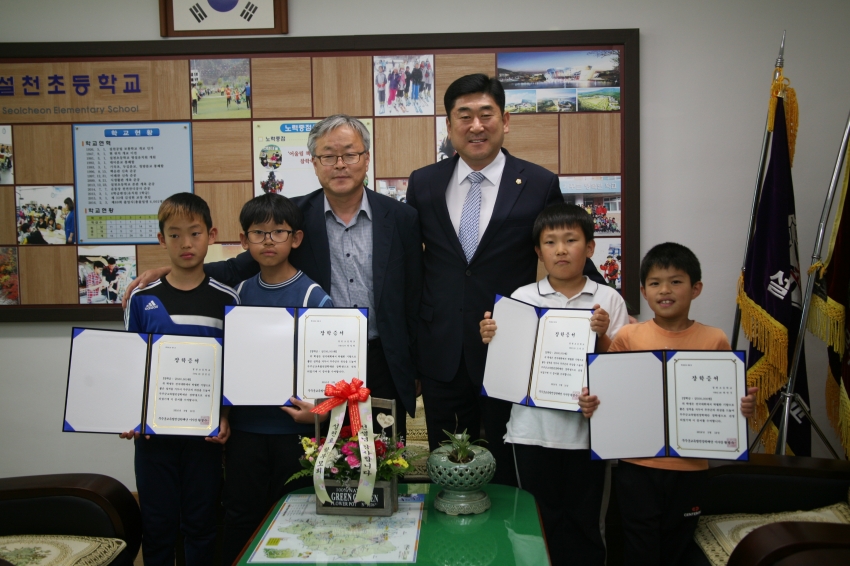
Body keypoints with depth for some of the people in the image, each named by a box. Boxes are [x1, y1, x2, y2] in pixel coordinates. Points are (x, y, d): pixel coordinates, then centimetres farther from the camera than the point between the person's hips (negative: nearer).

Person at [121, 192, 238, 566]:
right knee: (157, 524, 11)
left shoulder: (226, 300, -2)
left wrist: (226, 417, -9)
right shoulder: (142, 299, 1)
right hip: (152, 431, 1)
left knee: (201, 524, 11)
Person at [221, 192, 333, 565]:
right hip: (245, 426, 3)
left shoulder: (313, 297, -9)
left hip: (296, 426, -3)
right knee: (241, 516, 14)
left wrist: (317, 410, -22)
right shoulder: (240, 294, 3)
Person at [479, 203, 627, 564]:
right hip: (533, 429, 1)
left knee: (584, 522, 11)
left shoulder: (608, 301, -1)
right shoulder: (521, 298, 1)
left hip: (587, 429, 0)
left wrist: (602, 336, -17)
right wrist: (491, 340, -13)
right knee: (542, 524, 12)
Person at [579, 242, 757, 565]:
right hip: (636, 468, -1)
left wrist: (745, 408, -16)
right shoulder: (628, 337, -4)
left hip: (690, 468, 1)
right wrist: (590, 404, -17)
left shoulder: (714, 340, -3)